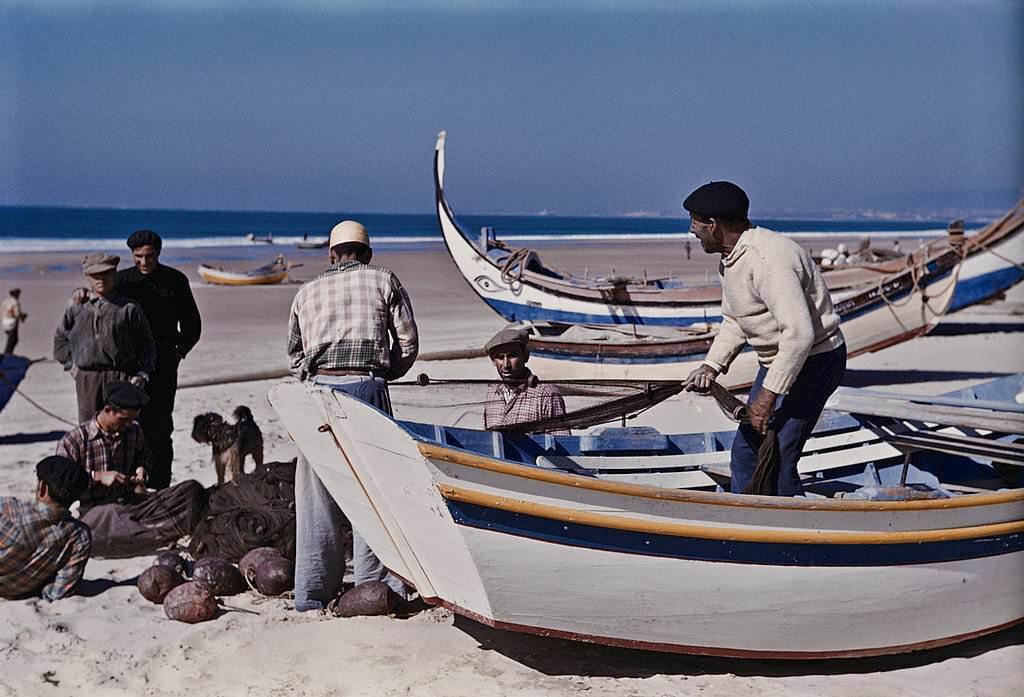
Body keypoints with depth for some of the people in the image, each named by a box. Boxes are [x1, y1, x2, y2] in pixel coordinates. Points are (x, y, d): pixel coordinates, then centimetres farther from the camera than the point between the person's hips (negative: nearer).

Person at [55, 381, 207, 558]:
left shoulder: (134, 432, 11)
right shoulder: (74, 440, -4)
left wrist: (141, 469, 8)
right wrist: (97, 476, -15)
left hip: (131, 502, 5)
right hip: (94, 508, -5)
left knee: (193, 489, -14)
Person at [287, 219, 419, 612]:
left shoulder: (307, 292, 19)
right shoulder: (383, 281, 11)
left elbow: (294, 355, 17)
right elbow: (408, 342, 8)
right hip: (367, 388, -2)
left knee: (315, 494, 7)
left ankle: (312, 593, 11)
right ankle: (374, 585, 4)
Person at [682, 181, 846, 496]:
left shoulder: (767, 260, -28)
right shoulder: (730, 260, 6)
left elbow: (799, 333, -34)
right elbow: (734, 322, 18)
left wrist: (769, 394, -30)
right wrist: (711, 366, 3)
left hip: (814, 362, -10)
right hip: (778, 362, 10)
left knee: (776, 457, -13)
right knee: (745, 449, 13)